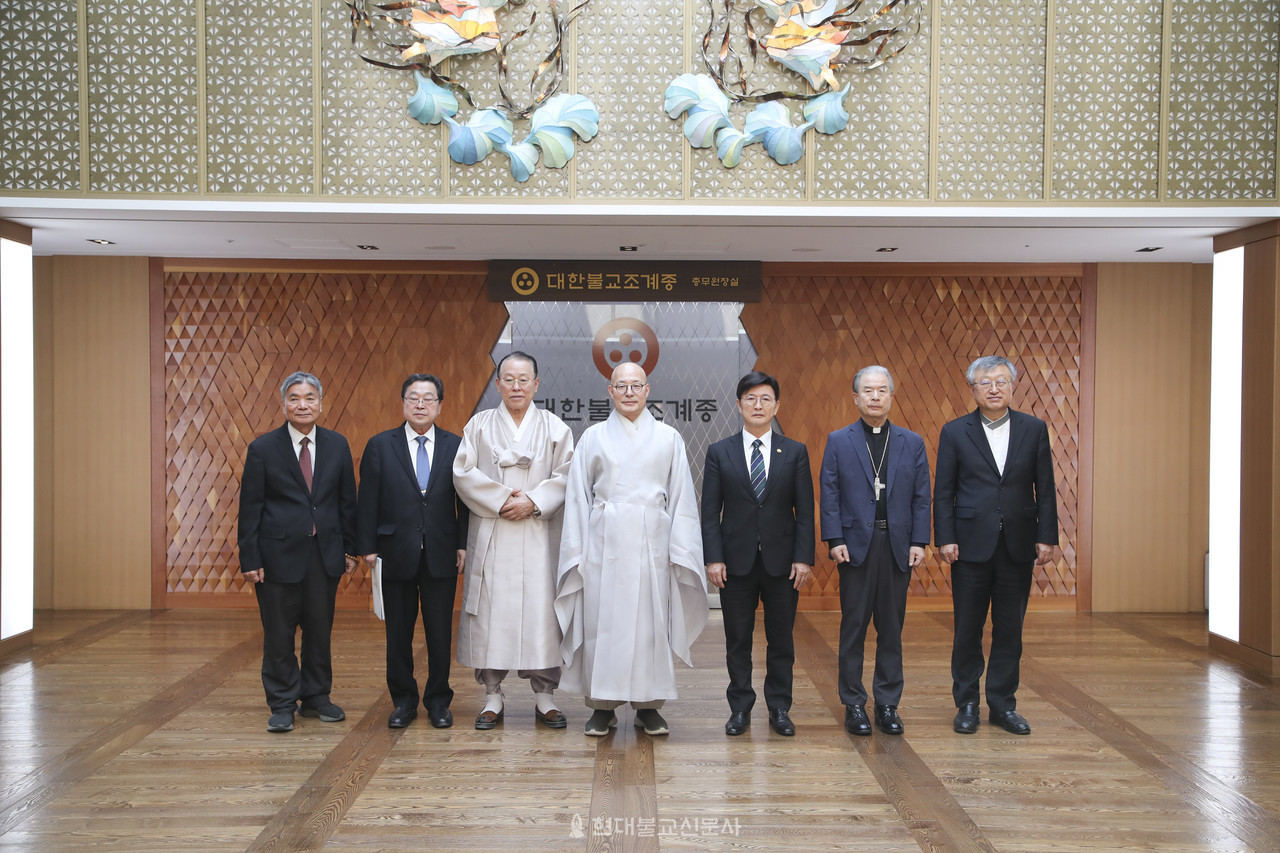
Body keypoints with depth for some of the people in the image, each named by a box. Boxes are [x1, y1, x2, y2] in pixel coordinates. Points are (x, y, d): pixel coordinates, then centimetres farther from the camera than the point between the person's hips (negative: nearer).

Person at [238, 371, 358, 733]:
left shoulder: (337, 446, 5)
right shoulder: (263, 449, -3)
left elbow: (347, 501, 9)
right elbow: (250, 508, -3)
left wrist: (349, 549, 5)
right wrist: (249, 558, -7)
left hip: (325, 554, 3)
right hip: (279, 554, -2)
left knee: (320, 630, 11)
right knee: (278, 635, 4)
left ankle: (316, 697, 26)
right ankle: (282, 704, 17)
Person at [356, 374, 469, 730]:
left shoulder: (455, 446, 3)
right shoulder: (380, 446, 2)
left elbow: (464, 500, 3)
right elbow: (368, 501, 1)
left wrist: (463, 544, -3)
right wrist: (368, 548, -4)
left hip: (441, 555, 0)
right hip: (396, 554, 0)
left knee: (440, 632, 6)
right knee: (398, 633, 9)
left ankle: (438, 701, 20)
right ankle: (403, 700, 22)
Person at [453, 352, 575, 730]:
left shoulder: (554, 427, 8)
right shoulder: (479, 425, 9)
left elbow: (566, 475, 1)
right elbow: (463, 472, 0)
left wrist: (533, 502, -12)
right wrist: (501, 499, -9)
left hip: (539, 534, 0)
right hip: (490, 534, 1)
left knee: (541, 610, -2)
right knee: (490, 610, 0)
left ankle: (545, 696, 9)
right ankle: (492, 696, 10)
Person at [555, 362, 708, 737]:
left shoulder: (668, 438, 8)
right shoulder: (593, 437, 8)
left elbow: (681, 497, 6)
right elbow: (577, 497, 8)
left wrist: (678, 550, -2)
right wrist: (577, 551, 2)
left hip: (652, 545, 0)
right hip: (604, 544, 0)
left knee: (651, 621, 2)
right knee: (602, 622, 0)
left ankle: (648, 705, 12)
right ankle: (603, 705, 10)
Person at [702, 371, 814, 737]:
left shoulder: (795, 452, 4)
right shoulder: (719, 452, 3)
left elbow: (805, 511, 2)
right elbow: (710, 512, 0)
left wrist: (804, 558, -6)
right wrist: (713, 558, -8)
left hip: (782, 563, 0)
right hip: (736, 562, 0)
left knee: (781, 640, 8)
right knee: (738, 640, 7)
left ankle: (779, 708, 21)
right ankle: (740, 708, 20)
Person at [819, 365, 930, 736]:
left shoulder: (912, 442, 8)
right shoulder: (838, 441, 4)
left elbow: (921, 497, 6)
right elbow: (829, 495, 0)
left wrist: (919, 542, -2)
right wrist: (835, 541, -8)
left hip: (898, 547, 2)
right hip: (856, 546, -2)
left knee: (892, 629, 7)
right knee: (854, 626, 3)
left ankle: (888, 704, 17)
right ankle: (854, 704, 13)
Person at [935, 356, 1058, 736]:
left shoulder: (1034, 429, 5)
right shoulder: (955, 432, 1)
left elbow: (1045, 488, 5)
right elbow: (943, 492, 0)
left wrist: (1046, 537, -1)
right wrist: (945, 539, -7)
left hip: (1018, 546, 2)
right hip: (972, 544, -1)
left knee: (1010, 629, 8)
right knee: (968, 629, 5)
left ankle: (1002, 704, 20)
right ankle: (966, 704, 17)